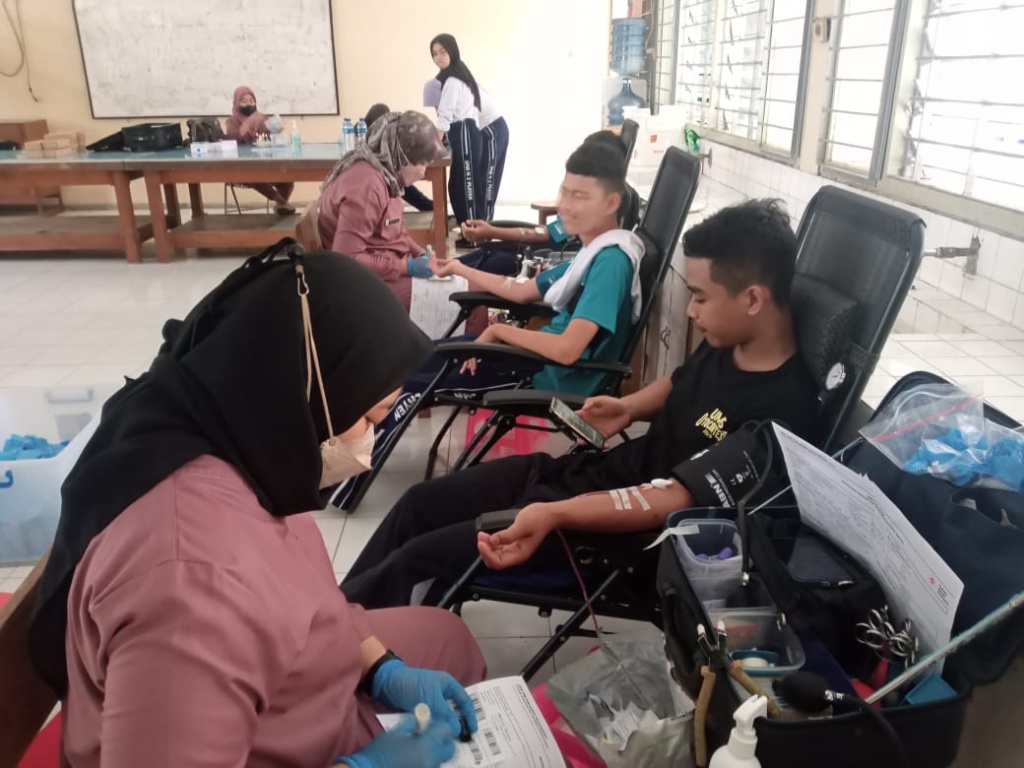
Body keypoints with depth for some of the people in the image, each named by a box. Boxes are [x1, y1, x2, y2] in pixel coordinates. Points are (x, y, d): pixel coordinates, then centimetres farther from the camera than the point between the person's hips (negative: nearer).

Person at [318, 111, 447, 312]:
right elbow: (347, 259, -28)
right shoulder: (366, 184, -25)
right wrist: (407, 267, -23)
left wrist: (420, 253, -1)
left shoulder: (385, 174, 4)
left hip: (390, 269, 10)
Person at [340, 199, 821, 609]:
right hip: (595, 471, 9)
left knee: (420, 559, -11)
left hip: (624, 525, -9)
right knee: (420, 503, 8)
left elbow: (676, 496, -30)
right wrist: (629, 408, 4)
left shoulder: (781, 414, -24)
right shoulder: (726, 345, 2)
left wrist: (553, 515, -38)